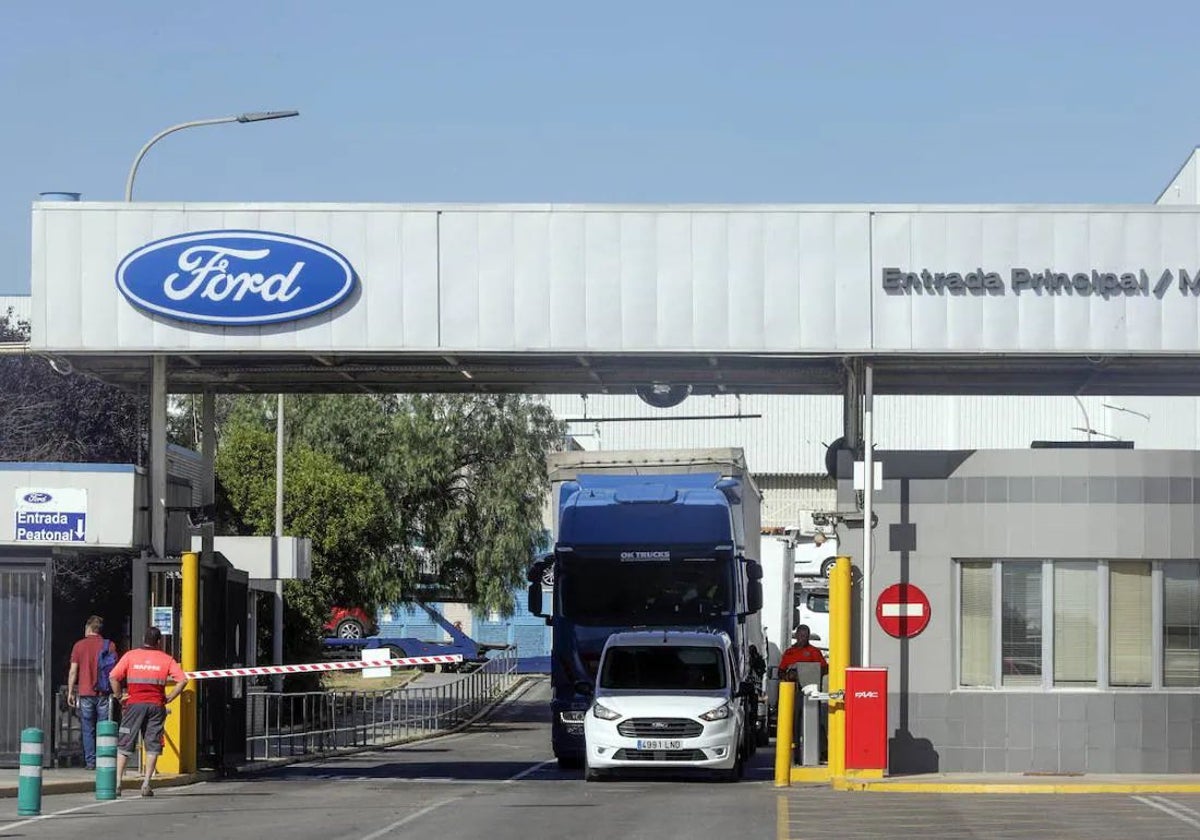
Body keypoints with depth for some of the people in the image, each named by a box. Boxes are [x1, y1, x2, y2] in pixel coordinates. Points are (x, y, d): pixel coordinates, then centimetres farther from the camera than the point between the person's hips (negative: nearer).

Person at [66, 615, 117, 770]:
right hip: (104, 693, 1)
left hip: (85, 692, -1)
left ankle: (90, 762, 2)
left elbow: (73, 671, 0)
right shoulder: (109, 645, 2)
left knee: (88, 730, 5)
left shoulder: (79, 645, 0)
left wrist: (70, 692, 7)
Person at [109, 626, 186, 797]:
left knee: (124, 744, 5)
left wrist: (119, 698, 3)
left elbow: (114, 677, -6)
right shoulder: (166, 659, 6)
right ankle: (146, 783, -1)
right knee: (153, 744, 6)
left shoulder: (131, 656, 5)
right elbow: (182, 680, -4)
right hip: (156, 705, 0)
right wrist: (168, 698, 2)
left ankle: (117, 782, -2)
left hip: (134, 704, 0)